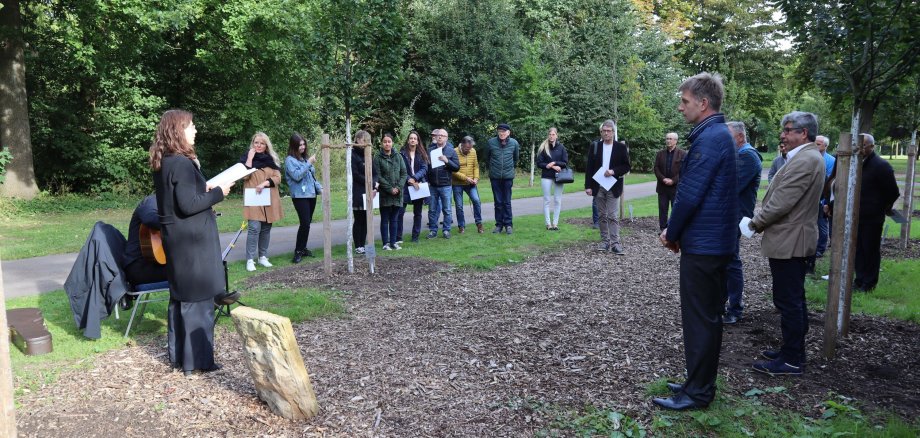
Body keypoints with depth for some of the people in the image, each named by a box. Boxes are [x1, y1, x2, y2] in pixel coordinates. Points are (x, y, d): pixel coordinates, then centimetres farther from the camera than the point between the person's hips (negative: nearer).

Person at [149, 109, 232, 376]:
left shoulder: (162, 163, 10)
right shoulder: (182, 163, -19)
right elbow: (188, 205, -23)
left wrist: (203, 190, 10)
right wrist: (218, 192, -13)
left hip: (176, 238, 10)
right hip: (192, 240, -10)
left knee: (180, 295, 17)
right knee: (198, 298, -2)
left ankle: (178, 354, 27)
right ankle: (196, 360, 5)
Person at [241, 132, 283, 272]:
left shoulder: (272, 159, 12)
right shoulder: (246, 158, 5)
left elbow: (277, 178, 1)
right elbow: (245, 176, -11)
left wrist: (264, 183, -14)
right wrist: (250, 158, -12)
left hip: (269, 200, 3)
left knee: (266, 229, 7)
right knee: (254, 228, -12)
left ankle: (263, 257, 17)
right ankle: (250, 260, -9)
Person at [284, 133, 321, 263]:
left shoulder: (306, 158, 12)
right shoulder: (290, 160, -6)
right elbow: (297, 176, -19)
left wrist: (320, 188, 7)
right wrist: (309, 163, -20)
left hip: (311, 195, 6)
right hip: (300, 196, -6)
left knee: (307, 223, 10)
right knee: (305, 223, -13)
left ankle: (303, 248, 22)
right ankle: (298, 251, -2)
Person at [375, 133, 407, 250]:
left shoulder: (398, 157, 8)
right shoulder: (378, 158, -4)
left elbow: (404, 173, 6)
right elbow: (378, 176, -8)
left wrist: (399, 187, -8)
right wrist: (390, 189, -13)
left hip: (397, 193, 3)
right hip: (384, 194, -3)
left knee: (394, 220, 9)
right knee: (385, 220, 3)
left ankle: (393, 242, 15)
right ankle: (386, 243, 8)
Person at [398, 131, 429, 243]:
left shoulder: (422, 154, 8)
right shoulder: (402, 153, 1)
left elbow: (424, 169, -2)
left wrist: (414, 178, -16)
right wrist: (410, 180, -16)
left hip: (419, 185, 3)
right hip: (405, 186, -3)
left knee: (417, 213, 8)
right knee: (400, 211, -9)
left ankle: (415, 237, 17)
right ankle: (398, 238, -4)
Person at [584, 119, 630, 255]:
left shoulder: (620, 147, 0)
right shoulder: (595, 146, 4)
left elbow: (626, 166, 2)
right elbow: (589, 167, 3)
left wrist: (613, 171, -16)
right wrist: (588, 186, -3)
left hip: (613, 187, -2)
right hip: (598, 187, 3)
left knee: (613, 216, -6)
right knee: (602, 216, 8)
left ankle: (615, 243, -5)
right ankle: (605, 241, 16)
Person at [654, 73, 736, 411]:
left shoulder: (710, 137, -18)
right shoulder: (717, 134, 14)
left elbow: (690, 194, -21)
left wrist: (672, 233, -7)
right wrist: (677, 231, 10)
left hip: (703, 244, -10)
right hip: (715, 241, 10)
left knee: (699, 319, -1)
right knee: (708, 316, 16)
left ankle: (697, 393, 9)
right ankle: (700, 383, 29)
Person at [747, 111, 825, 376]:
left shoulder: (804, 160, -20)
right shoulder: (809, 157, 15)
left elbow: (781, 202, -23)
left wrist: (756, 223, -9)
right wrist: (762, 221, 9)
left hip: (789, 242, -11)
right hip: (795, 239, 11)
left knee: (788, 302, -4)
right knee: (794, 300, 17)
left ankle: (791, 360, 3)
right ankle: (795, 351, 28)